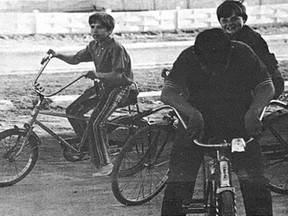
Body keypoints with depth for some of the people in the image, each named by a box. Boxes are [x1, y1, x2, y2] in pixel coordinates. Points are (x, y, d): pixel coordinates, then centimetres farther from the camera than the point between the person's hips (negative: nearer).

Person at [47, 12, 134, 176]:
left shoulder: (116, 48, -21)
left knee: (96, 122, -23)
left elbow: (118, 75, -28)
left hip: (119, 87, -9)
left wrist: (98, 75, -41)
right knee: (72, 111, 3)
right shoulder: (94, 46, 5)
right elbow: (75, 59, 13)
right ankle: (88, 146, 17)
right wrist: (58, 55, -4)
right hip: (102, 86, 9)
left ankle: (105, 164, -17)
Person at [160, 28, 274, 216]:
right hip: (197, 123, 0)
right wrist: (193, 113, -42)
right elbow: (168, 93, -24)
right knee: (179, 179, -12)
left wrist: (253, 112, -31)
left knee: (254, 180, -13)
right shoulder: (188, 59, -15)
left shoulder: (243, 55, -14)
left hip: (239, 122, 0)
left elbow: (266, 87, -10)